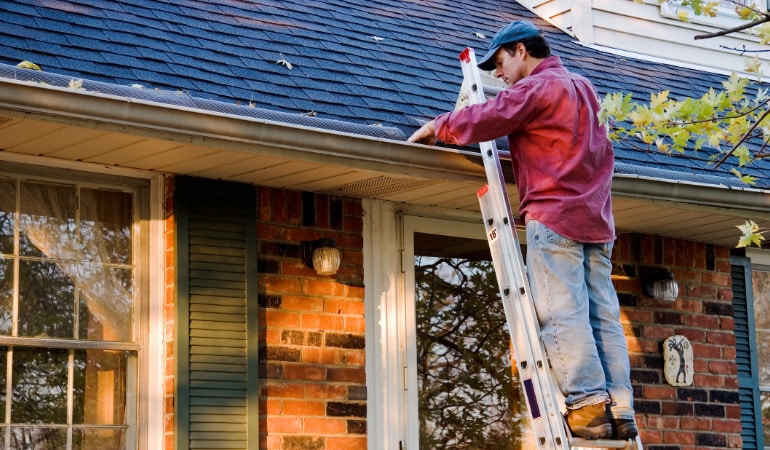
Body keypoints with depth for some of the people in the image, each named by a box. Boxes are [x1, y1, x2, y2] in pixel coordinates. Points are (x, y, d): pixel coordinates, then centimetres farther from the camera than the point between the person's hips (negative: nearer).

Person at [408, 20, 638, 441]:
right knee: (603, 315, 2)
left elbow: (482, 121, -12)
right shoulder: (583, 87, 22)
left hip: (554, 215, -8)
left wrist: (437, 126, 6)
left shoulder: (534, 87, -4)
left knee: (561, 312, -10)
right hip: (596, 218, 8)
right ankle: (620, 411, -3)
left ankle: (588, 404, -16)